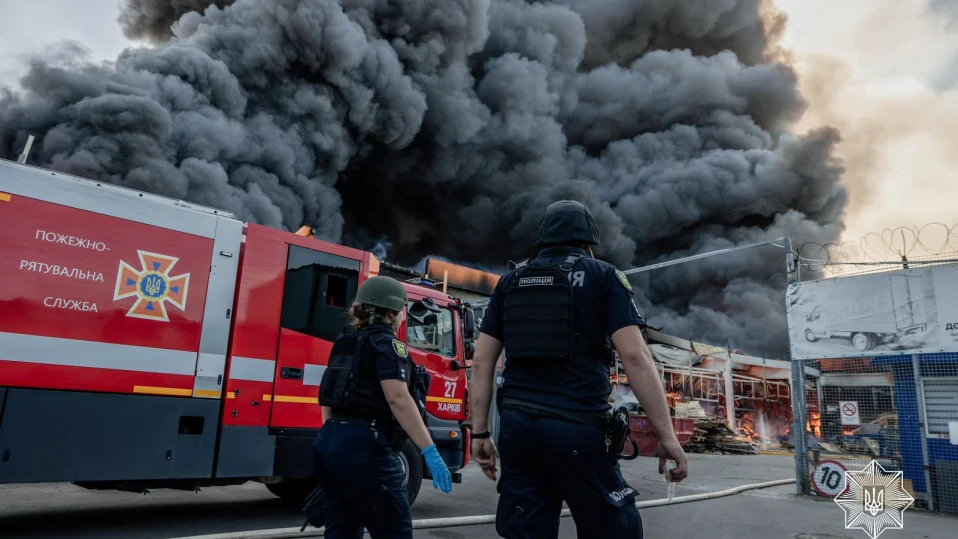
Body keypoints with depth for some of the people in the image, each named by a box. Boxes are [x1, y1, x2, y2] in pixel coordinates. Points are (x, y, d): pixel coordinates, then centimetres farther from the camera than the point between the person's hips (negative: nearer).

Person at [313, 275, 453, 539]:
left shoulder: (345, 345, 18)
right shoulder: (387, 344, -7)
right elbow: (397, 399, -20)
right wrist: (430, 452, -22)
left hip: (330, 443, 9)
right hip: (364, 448, -9)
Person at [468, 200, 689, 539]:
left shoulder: (509, 282, 14)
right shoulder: (604, 276, 4)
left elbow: (481, 362, 9)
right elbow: (635, 356, -8)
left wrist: (480, 432, 13)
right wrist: (666, 434, -4)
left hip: (517, 425, 4)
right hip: (577, 425, -4)